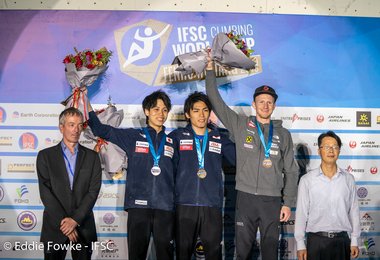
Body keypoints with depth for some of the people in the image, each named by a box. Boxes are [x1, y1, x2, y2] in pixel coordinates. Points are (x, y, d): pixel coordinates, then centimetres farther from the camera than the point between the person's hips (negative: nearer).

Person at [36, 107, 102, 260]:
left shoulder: (92, 157, 7)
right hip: (54, 227, -1)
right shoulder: (45, 155, 4)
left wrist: (75, 219, -13)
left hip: (83, 227, 1)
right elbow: (45, 192, -5)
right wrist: (63, 222, -13)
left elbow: (93, 191, -2)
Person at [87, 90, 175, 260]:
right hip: (138, 205, -1)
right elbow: (99, 129, 8)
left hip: (165, 207, 2)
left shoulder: (172, 141, 15)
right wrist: (86, 101, 2)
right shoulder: (133, 136, 9)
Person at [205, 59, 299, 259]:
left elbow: (291, 171, 9)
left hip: (272, 200, 1)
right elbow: (215, 100, 4)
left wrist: (288, 203, 2)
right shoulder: (240, 125, 7)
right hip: (245, 197, -1)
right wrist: (210, 69, 0)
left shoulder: (283, 135, 10)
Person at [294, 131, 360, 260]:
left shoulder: (348, 179, 4)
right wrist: (300, 244, -2)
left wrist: (354, 241, 5)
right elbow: (301, 213, -1)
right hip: (316, 240, -2)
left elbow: (353, 211, 7)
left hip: (342, 240, 2)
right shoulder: (307, 180, -1)